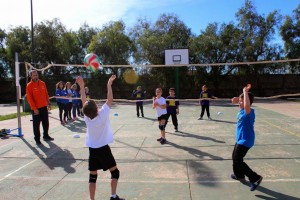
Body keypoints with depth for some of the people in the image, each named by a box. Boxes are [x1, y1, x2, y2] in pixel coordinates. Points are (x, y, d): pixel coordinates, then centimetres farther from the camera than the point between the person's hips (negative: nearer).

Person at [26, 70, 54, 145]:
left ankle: (46, 136, 27)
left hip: (44, 107, 5)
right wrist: (34, 108, -16)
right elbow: (29, 98, -12)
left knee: (46, 122, 13)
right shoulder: (29, 85, -9)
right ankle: (37, 139, 13)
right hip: (36, 108, -5)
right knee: (36, 124, 3)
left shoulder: (42, 83, 8)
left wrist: (48, 103, 9)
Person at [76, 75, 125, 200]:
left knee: (93, 176, 11)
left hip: (92, 149, 4)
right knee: (115, 172, 12)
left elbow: (84, 102, 1)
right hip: (103, 148, -4)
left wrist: (81, 86, 4)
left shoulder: (86, 118, -7)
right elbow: (110, 100, -15)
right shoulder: (103, 115, -18)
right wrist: (109, 84, -10)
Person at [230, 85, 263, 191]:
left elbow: (247, 105, -49)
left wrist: (245, 92, -38)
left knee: (237, 161, -8)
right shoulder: (242, 110, 2)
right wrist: (237, 99, -3)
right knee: (235, 157, 23)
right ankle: (239, 175, 43)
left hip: (245, 141, -10)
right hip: (240, 139, 10)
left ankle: (255, 178, 2)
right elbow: (239, 102, 21)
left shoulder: (249, 112, -25)